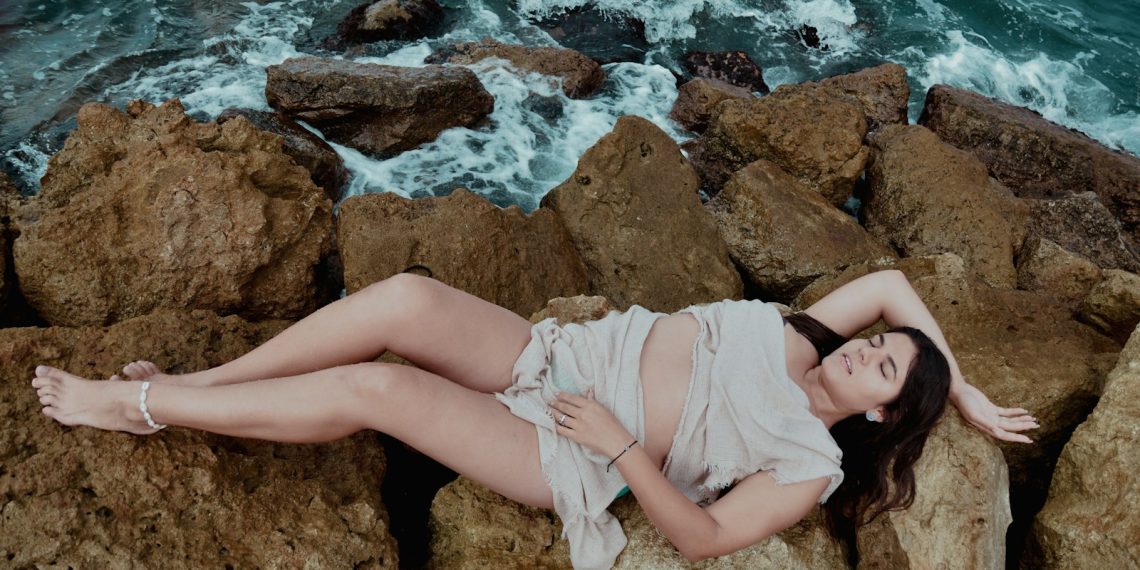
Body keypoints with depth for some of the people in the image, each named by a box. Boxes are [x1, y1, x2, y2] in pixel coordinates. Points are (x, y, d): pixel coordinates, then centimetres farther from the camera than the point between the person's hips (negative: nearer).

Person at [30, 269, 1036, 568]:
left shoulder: (809, 467, -4)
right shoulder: (798, 340, 9)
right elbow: (895, 283, 17)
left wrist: (619, 444, -14)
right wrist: (966, 390, 24)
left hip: (572, 459, -5)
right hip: (566, 355, 6)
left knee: (371, 389, -23)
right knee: (405, 296, -20)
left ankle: (137, 405, -2)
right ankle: (190, 383, -2)